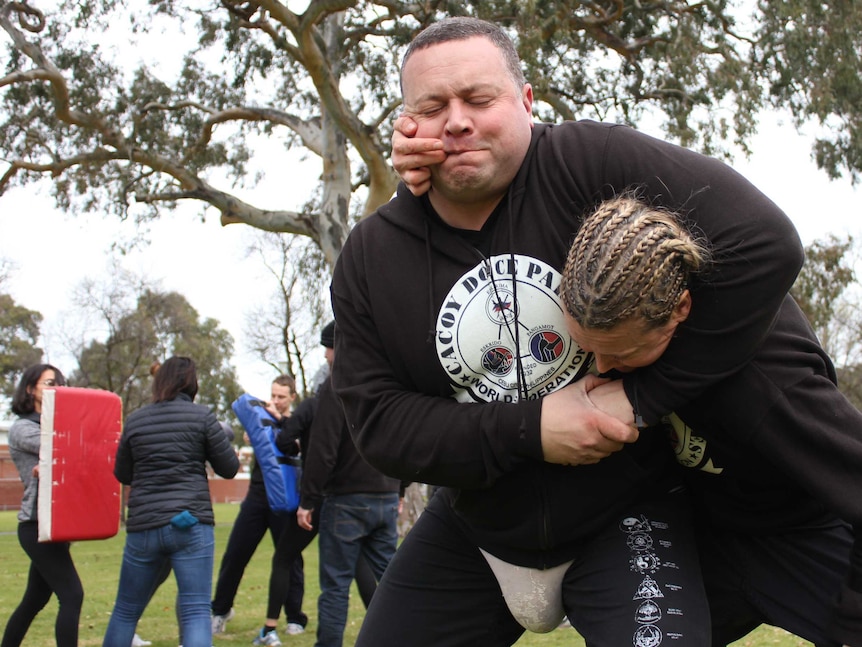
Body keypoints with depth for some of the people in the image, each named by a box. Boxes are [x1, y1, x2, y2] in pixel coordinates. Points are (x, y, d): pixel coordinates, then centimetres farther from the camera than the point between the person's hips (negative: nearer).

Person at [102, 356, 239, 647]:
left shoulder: (135, 420, 7)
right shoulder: (202, 416, -2)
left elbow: (122, 475, 16)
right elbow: (229, 468, 1)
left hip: (143, 527, 3)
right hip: (190, 525, -3)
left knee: (125, 611, 19)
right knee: (196, 612, -4)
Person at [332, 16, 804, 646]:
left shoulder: (590, 164, -18)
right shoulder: (370, 259, -5)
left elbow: (764, 245, -26)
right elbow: (379, 420, -8)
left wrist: (646, 394, -22)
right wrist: (525, 430, -21)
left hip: (625, 516, -4)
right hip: (471, 532, 4)